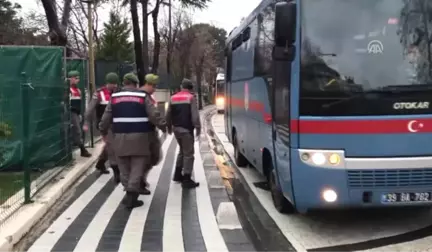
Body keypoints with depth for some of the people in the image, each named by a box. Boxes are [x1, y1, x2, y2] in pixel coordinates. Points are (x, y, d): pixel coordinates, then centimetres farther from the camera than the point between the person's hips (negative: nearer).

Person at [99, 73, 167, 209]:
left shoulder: (114, 97, 8)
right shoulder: (142, 96, 0)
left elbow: (106, 117, 10)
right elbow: (154, 115, -5)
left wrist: (103, 131, 23)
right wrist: (163, 126, 6)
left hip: (120, 137, 3)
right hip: (139, 136, -3)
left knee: (124, 168, 13)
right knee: (137, 167, 0)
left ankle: (130, 193, 17)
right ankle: (131, 196, -5)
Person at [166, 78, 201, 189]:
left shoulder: (173, 98, 11)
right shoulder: (191, 98, -6)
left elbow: (168, 115, 14)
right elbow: (195, 115, -14)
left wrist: (169, 127, 24)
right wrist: (198, 127, -8)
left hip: (176, 128, 7)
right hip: (186, 129, -7)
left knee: (182, 151, 23)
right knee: (188, 153, -3)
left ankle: (177, 175, 26)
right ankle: (186, 180, -5)